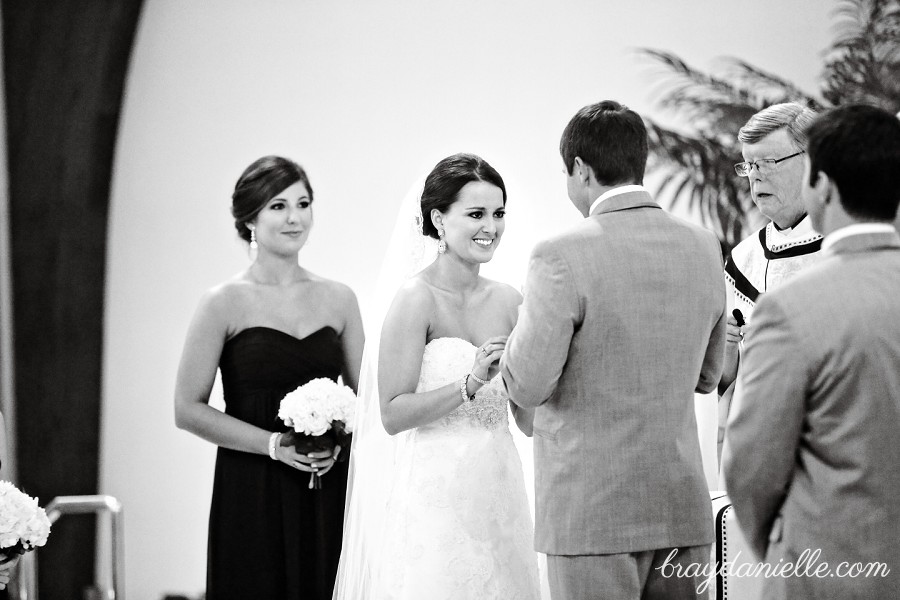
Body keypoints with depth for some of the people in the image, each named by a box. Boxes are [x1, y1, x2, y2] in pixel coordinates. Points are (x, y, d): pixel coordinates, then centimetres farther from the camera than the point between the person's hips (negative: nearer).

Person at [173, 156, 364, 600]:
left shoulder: (338, 299, 8)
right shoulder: (225, 303, -3)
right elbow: (188, 410, -6)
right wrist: (274, 444, -13)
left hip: (329, 494, 3)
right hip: (252, 493, -3)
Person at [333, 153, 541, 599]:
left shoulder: (507, 301, 7)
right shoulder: (417, 299, -9)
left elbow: (530, 421, 10)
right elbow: (392, 415, -14)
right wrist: (471, 383, -22)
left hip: (498, 493, 6)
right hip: (435, 499, -5)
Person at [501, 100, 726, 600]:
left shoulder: (563, 257, -13)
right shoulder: (703, 248, 6)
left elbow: (527, 386, -11)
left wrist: (526, 324, 8)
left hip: (592, 511, -5)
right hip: (683, 507, 5)